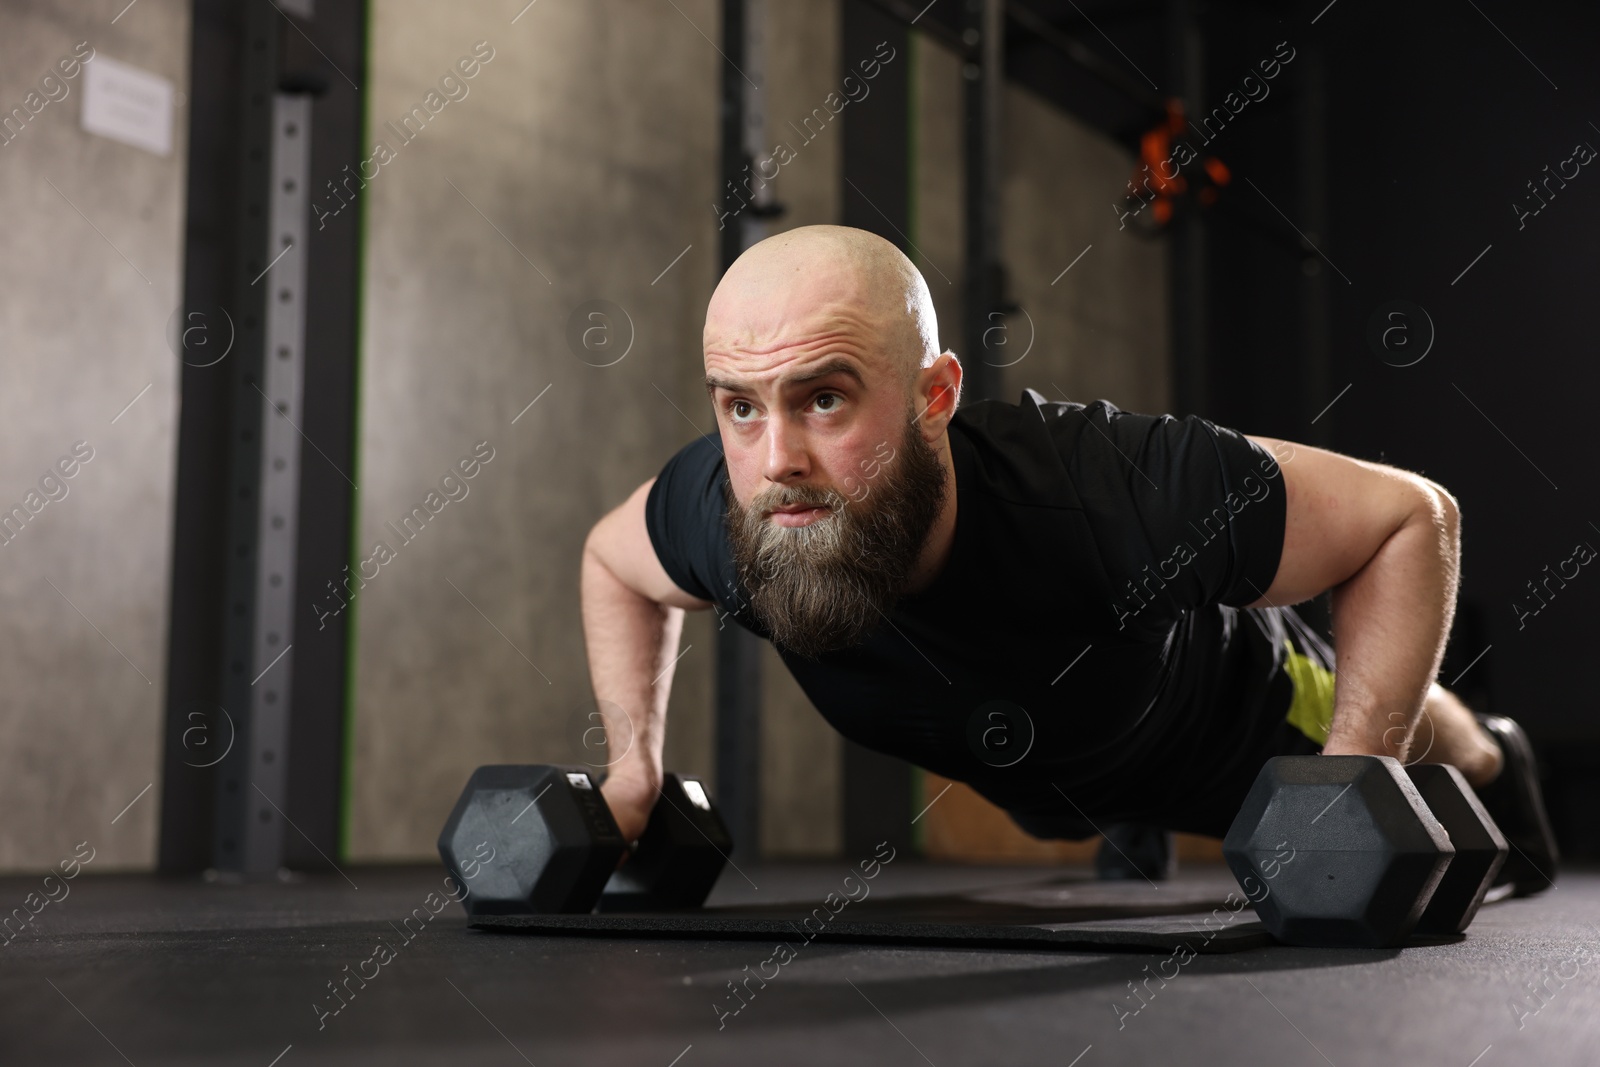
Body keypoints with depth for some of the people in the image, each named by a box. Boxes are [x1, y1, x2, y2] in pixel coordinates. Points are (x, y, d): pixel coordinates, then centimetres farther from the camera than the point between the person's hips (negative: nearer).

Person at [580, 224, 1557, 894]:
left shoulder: (1104, 494, -49)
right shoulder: (726, 510, -36)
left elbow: (1414, 517, -34)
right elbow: (612, 557, -9)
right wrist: (635, 762, -16)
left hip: (1237, 722, -3)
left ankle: (1487, 762, 62)